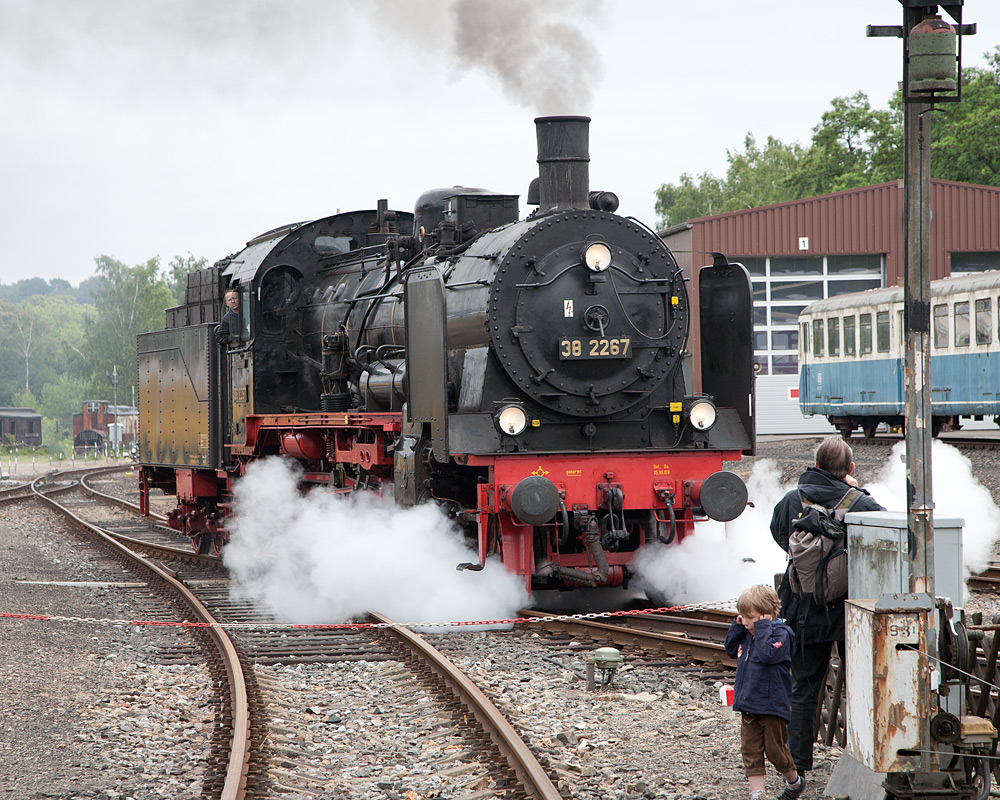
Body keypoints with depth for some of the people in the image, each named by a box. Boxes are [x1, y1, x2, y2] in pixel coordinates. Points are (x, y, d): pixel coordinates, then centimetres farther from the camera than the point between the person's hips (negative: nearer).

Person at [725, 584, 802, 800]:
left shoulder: (780, 634, -16)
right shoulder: (747, 634, 8)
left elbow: (767, 654, -30)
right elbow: (731, 649, 19)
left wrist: (762, 627, -25)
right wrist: (737, 626, 6)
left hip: (772, 706, -7)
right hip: (748, 705, 7)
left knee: (775, 750, 6)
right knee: (750, 751, 4)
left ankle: (794, 782, 31)